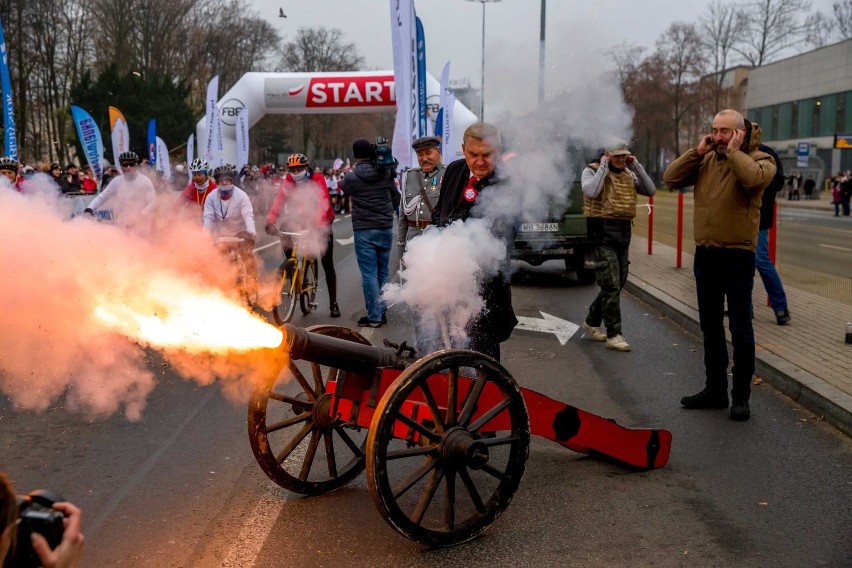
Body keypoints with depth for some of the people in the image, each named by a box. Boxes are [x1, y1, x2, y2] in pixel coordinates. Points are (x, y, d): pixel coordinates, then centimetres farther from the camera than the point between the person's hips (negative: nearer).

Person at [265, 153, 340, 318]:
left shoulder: (317, 179, -21)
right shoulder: (288, 181, -10)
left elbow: (323, 203, -34)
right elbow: (279, 200, -22)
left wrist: (318, 224, -49)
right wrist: (270, 221, -38)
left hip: (321, 223, -3)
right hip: (301, 221, 4)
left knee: (327, 264, -2)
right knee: (287, 244, -17)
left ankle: (333, 303, 7)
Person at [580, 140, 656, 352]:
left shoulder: (628, 174, 13)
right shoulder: (592, 171, -5)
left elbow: (650, 190, 3)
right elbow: (591, 192, -25)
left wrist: (636, 166, -2)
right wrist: (604, 166, -16)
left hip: (624, 232, 7)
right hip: (603, 231, -7)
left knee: (618, 283, 13)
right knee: (611, 284, -9)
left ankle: (591, 321, 29)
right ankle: (613, 334, -2)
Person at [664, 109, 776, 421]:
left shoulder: (759, 159, -5)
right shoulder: (705, 160, 10)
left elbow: (753, 178, -28)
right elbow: (671, 178, 0)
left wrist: (734, 151, -15)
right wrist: (698, 151, -3)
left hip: (737, 255, -6)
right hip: (705, 253, 6)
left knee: (740, 328, -1)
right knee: (710, 326, 14)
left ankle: (741, 396, 10)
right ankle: (715, 389, 26)